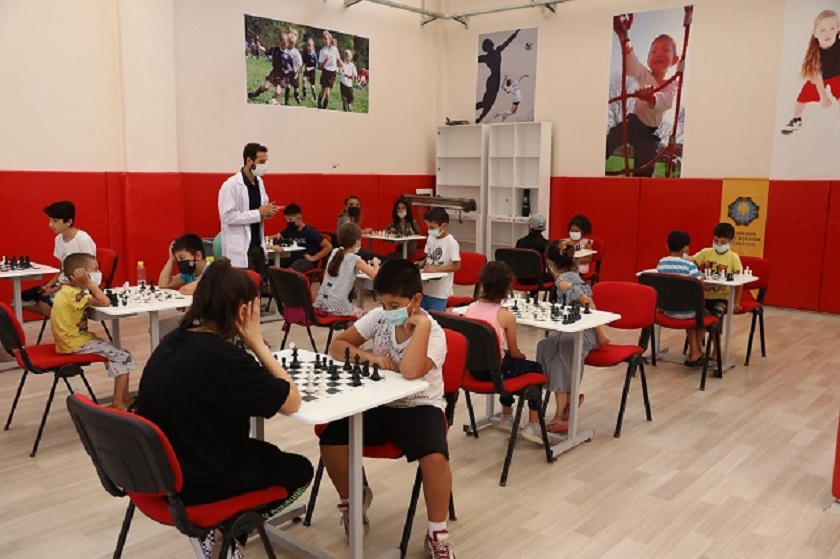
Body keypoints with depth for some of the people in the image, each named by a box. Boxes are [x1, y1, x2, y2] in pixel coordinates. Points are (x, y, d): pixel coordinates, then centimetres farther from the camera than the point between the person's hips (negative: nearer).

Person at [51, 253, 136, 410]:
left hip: (73, 339, 10)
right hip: (75, 344, -10)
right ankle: (118, 403, -3)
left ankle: (125, 398, 21)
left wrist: (88, 285, -4)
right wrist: (89, 283, -23)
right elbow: (105, 302, -30)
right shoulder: (74, 294, -23)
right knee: (124, 357, -8)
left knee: (115, 353, 16)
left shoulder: (67, 291, 8)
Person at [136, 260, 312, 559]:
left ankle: (219, 527, 20)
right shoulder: (223, 356, -28)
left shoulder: (174, 340, -2)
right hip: (193, 483, -8)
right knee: (299, 469, 15)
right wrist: (257, 343, -14)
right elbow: (292, 402, -17)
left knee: (268, 453, 29)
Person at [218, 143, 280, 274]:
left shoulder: (259, 182, 10)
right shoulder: (231, 185, -14)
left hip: (258, 246, 7)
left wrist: (267, 211, -4)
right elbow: (227, 216, -20)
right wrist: (258, 213, -19)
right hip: (240, 250, -7)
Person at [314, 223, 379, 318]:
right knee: (362, 315, 19)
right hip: (337, 306, -6)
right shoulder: (355, 260, -7)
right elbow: (375, 275, -3)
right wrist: (375, 262, 16)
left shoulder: (335, 252, 10)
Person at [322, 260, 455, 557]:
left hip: (420, 407, -4)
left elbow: (410, 372, -36)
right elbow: (337, 345, 0)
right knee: (330, 440, -18)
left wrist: (421, 325, -30)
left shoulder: (433, 332, -17)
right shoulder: (378, 317, -3)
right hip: (378, 404, 4)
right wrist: (367, 356, -16)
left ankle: (437, 535, -5)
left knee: (435, 457, -31)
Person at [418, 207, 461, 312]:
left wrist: (436, 268, -21)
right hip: (425, 287, 7)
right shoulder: (431, 238, 7)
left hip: (439, 291, -7)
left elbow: (457, 266, -17)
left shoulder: (451, 243, -16)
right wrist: (422, 263, 0)